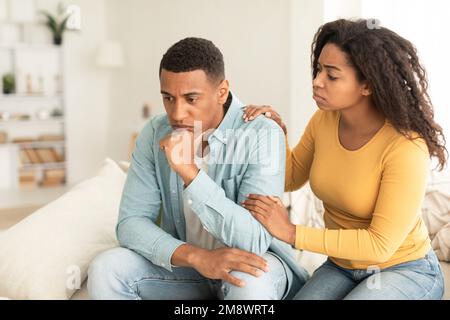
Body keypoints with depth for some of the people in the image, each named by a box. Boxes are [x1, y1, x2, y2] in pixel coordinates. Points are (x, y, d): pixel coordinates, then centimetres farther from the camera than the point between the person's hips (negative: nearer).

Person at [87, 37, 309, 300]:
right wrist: (195, 255, -31)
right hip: (184, 263, 4)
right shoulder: (155, 134, -9)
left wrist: (189, 171, -36)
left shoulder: (261, 134, -22)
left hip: (249, 262, -3)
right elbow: (130, 222, -13)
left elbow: (254, 242, -28)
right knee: (105, 269, -19)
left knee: (249, 281, -36)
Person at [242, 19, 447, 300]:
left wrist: (292, 233, -26)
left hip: (404, 270, -4)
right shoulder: (323, 121, -9)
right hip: (342, 265, 5)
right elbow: (291, 179, 8)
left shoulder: (406, 147, -27)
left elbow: (381, 244, -25)